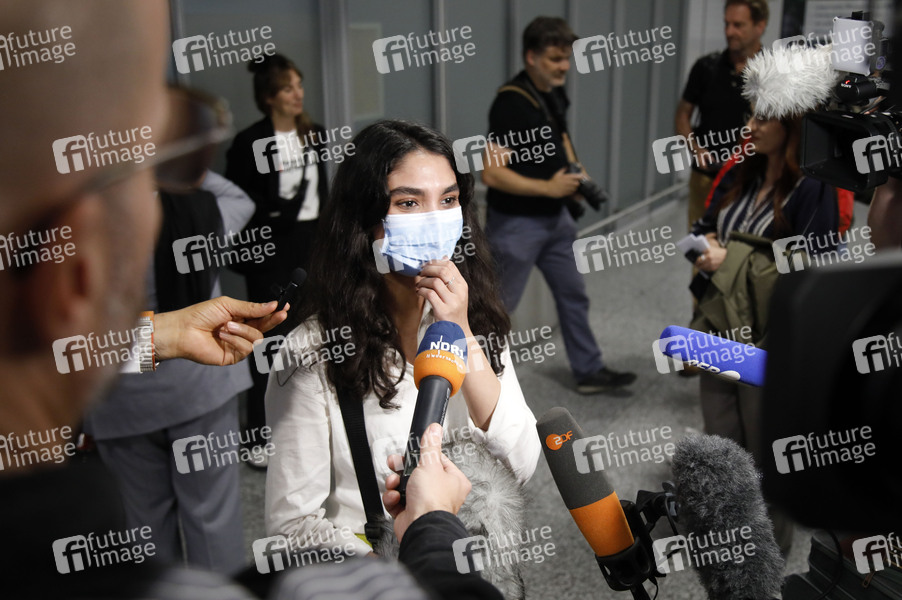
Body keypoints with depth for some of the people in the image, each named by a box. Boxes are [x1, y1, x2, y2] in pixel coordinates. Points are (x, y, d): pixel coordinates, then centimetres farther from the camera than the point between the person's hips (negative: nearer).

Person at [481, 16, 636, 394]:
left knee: (573, 295, 15)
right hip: (517, 223, -8)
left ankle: (589, 371, 28)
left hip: (554, 218, 9)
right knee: (499, 305, 3)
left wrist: (571, 179, 5)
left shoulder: (555, 95, 6)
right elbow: (492, 173, -26)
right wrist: (548, 187, -22)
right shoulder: (511, 103, -20)